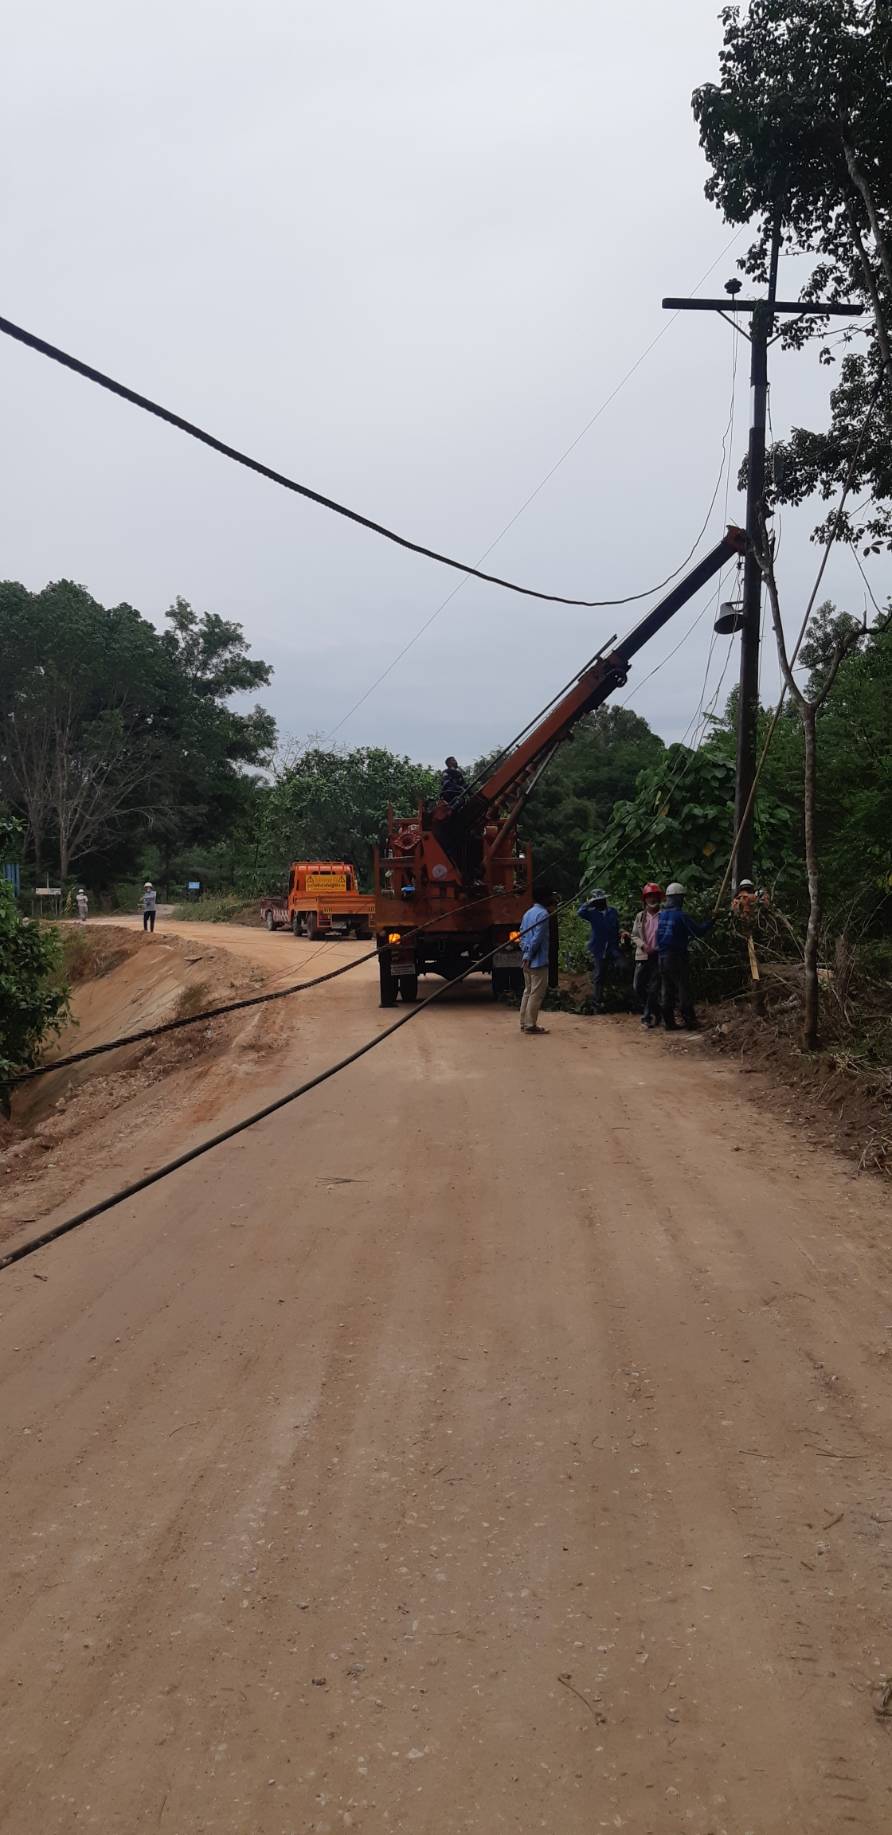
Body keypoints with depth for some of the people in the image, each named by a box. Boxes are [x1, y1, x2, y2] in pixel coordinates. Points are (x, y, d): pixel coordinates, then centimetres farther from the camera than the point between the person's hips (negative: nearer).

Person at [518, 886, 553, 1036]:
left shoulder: (528, 913, 15)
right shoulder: (543, 914, -13)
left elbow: (522, 935, 15)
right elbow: (537, 938, -18)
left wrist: (525, 955, 12)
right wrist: (528, 956, -14)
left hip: (527, 961, 9)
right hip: (538, 961, -9)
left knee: (528, 991, 14)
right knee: (536, 993, -4)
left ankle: (524, 1023, 17)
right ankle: (530, 1025, -3)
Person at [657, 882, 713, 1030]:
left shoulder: (662, 914, 8)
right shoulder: (680, 915, -13)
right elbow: (698, 931, -13)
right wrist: (710, 921, 2)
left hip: (663, 957, 7)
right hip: (676, 956, -7)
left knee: (666, 989, 9)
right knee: (683, 988, -1)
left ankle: (669, 1022, 10)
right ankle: (690, 1021, 1)